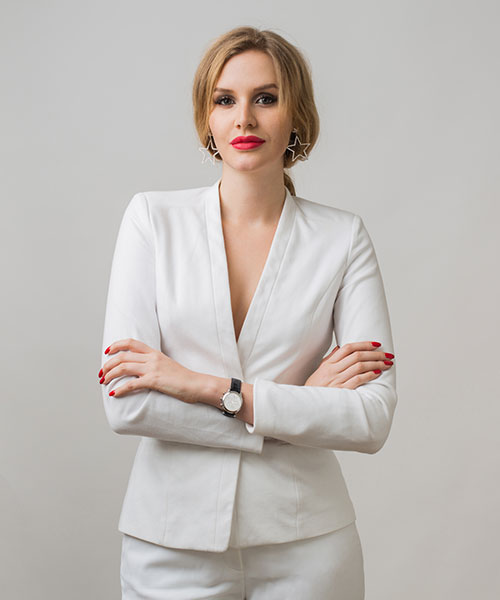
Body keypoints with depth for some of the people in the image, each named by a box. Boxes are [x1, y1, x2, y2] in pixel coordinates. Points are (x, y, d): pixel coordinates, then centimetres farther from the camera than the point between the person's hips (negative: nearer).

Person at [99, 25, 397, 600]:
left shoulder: (343, 237, -3)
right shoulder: (153, 218, -4)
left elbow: (373, 418, -11)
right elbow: (126, 405, -13)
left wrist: (211, 387, -18)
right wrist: (301, 402, -14)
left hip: (305, 545, 1)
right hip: (172, 538, 0)